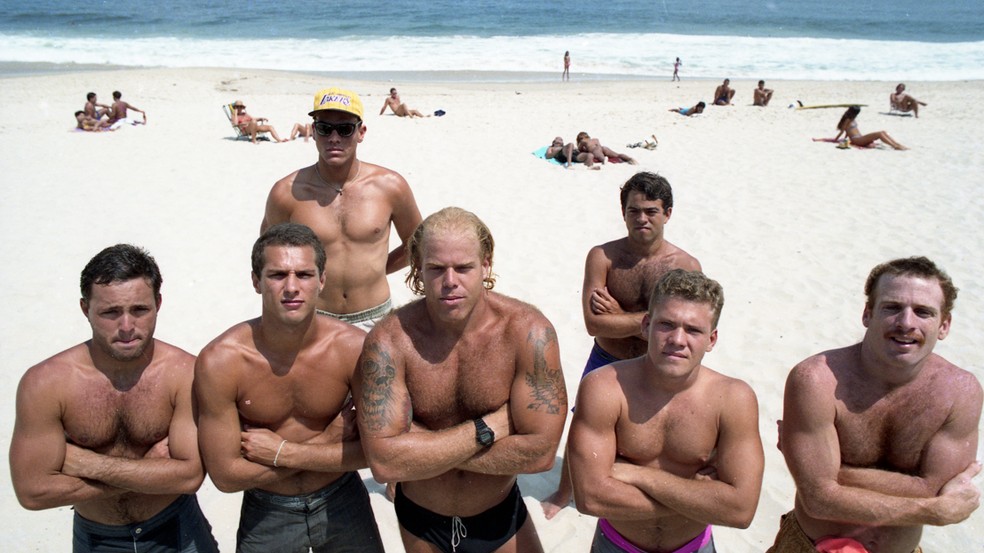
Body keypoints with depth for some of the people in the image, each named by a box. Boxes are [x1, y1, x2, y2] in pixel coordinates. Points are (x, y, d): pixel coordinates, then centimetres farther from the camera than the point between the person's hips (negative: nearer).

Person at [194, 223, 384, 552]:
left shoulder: (355, 348, -19)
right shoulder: (219, 361, -21)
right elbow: (226, 475, -17)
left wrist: (282, 452, -20)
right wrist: (326, 442, -18)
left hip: (342, 503, 1)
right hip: (266, 514, 0)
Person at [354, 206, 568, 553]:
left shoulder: (528, 331, -22)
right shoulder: (388, 340, -22)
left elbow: (540, 452, -25)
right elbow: (384, 462, -28)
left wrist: (423, 448, -23)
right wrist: (489, 427, -26)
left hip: (501, 518, -1)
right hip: (419, 522, 1)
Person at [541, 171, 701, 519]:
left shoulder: (687, 266, -14)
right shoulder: (602, 256, -15)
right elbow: (593, 322, -23)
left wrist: (618, 316, -21)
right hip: (604, 364, 1)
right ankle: (562, 495, 44)